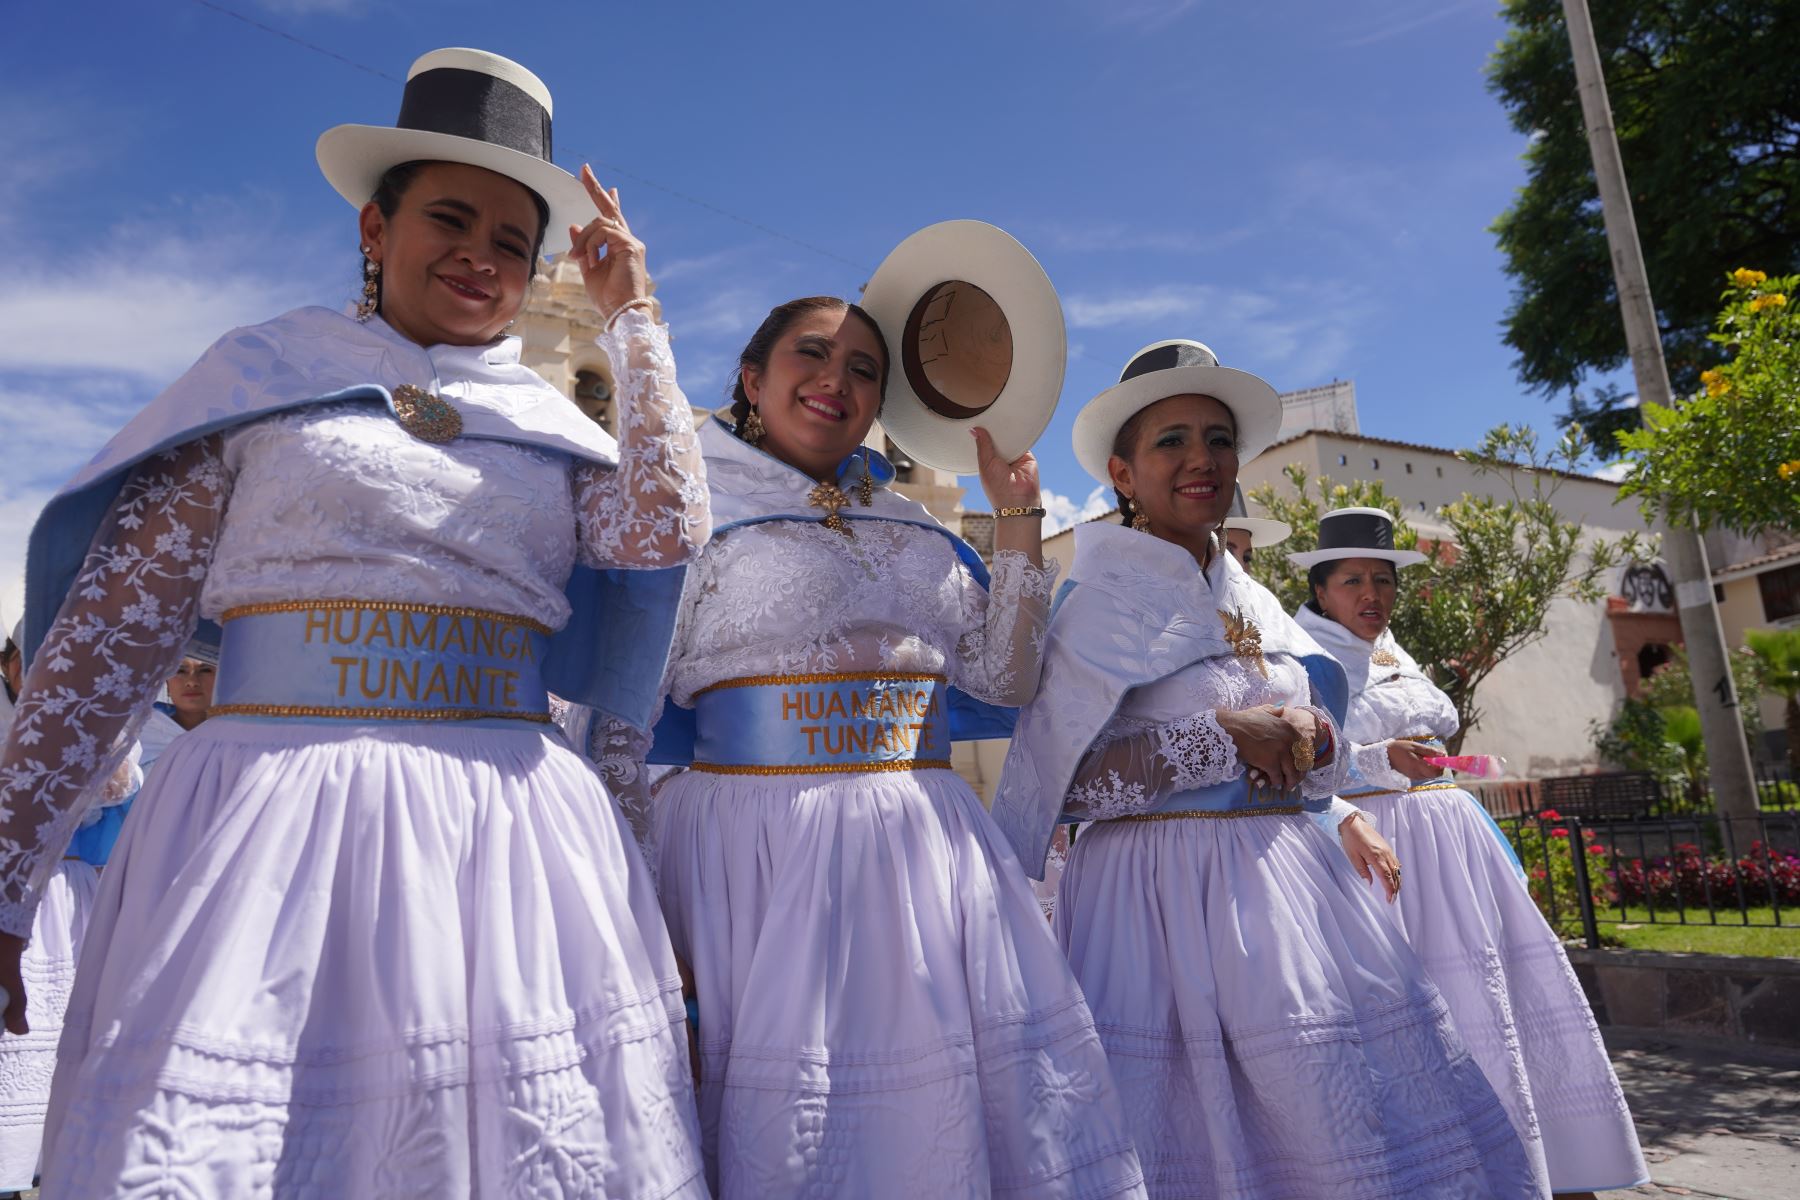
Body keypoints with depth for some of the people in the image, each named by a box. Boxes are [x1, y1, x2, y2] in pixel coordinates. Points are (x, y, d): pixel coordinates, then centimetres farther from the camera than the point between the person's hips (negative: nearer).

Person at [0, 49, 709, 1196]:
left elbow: (663, 534, -7)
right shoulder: (262, 377, 8)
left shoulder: (558, 429, 14)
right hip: (270, 820, -1)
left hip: (513, 834, 2)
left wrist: (634, 319, 2)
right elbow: (109, 630, 4)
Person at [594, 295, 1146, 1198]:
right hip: (759, 851, -5)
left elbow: (1003, 676, 12)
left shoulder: (914, 527, 16)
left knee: (936, 1122, 8)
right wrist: (638, 915, -10)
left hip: (925, 849, 5)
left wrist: (1018, 514, 9)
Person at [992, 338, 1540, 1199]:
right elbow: (1052, 779, -14)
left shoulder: (1255, 603, 14)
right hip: (1165, 898, -6)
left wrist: (1341, 814, -1)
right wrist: (1223, 737, -16)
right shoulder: (1101, 602, -6)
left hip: (1292, 888, 7)